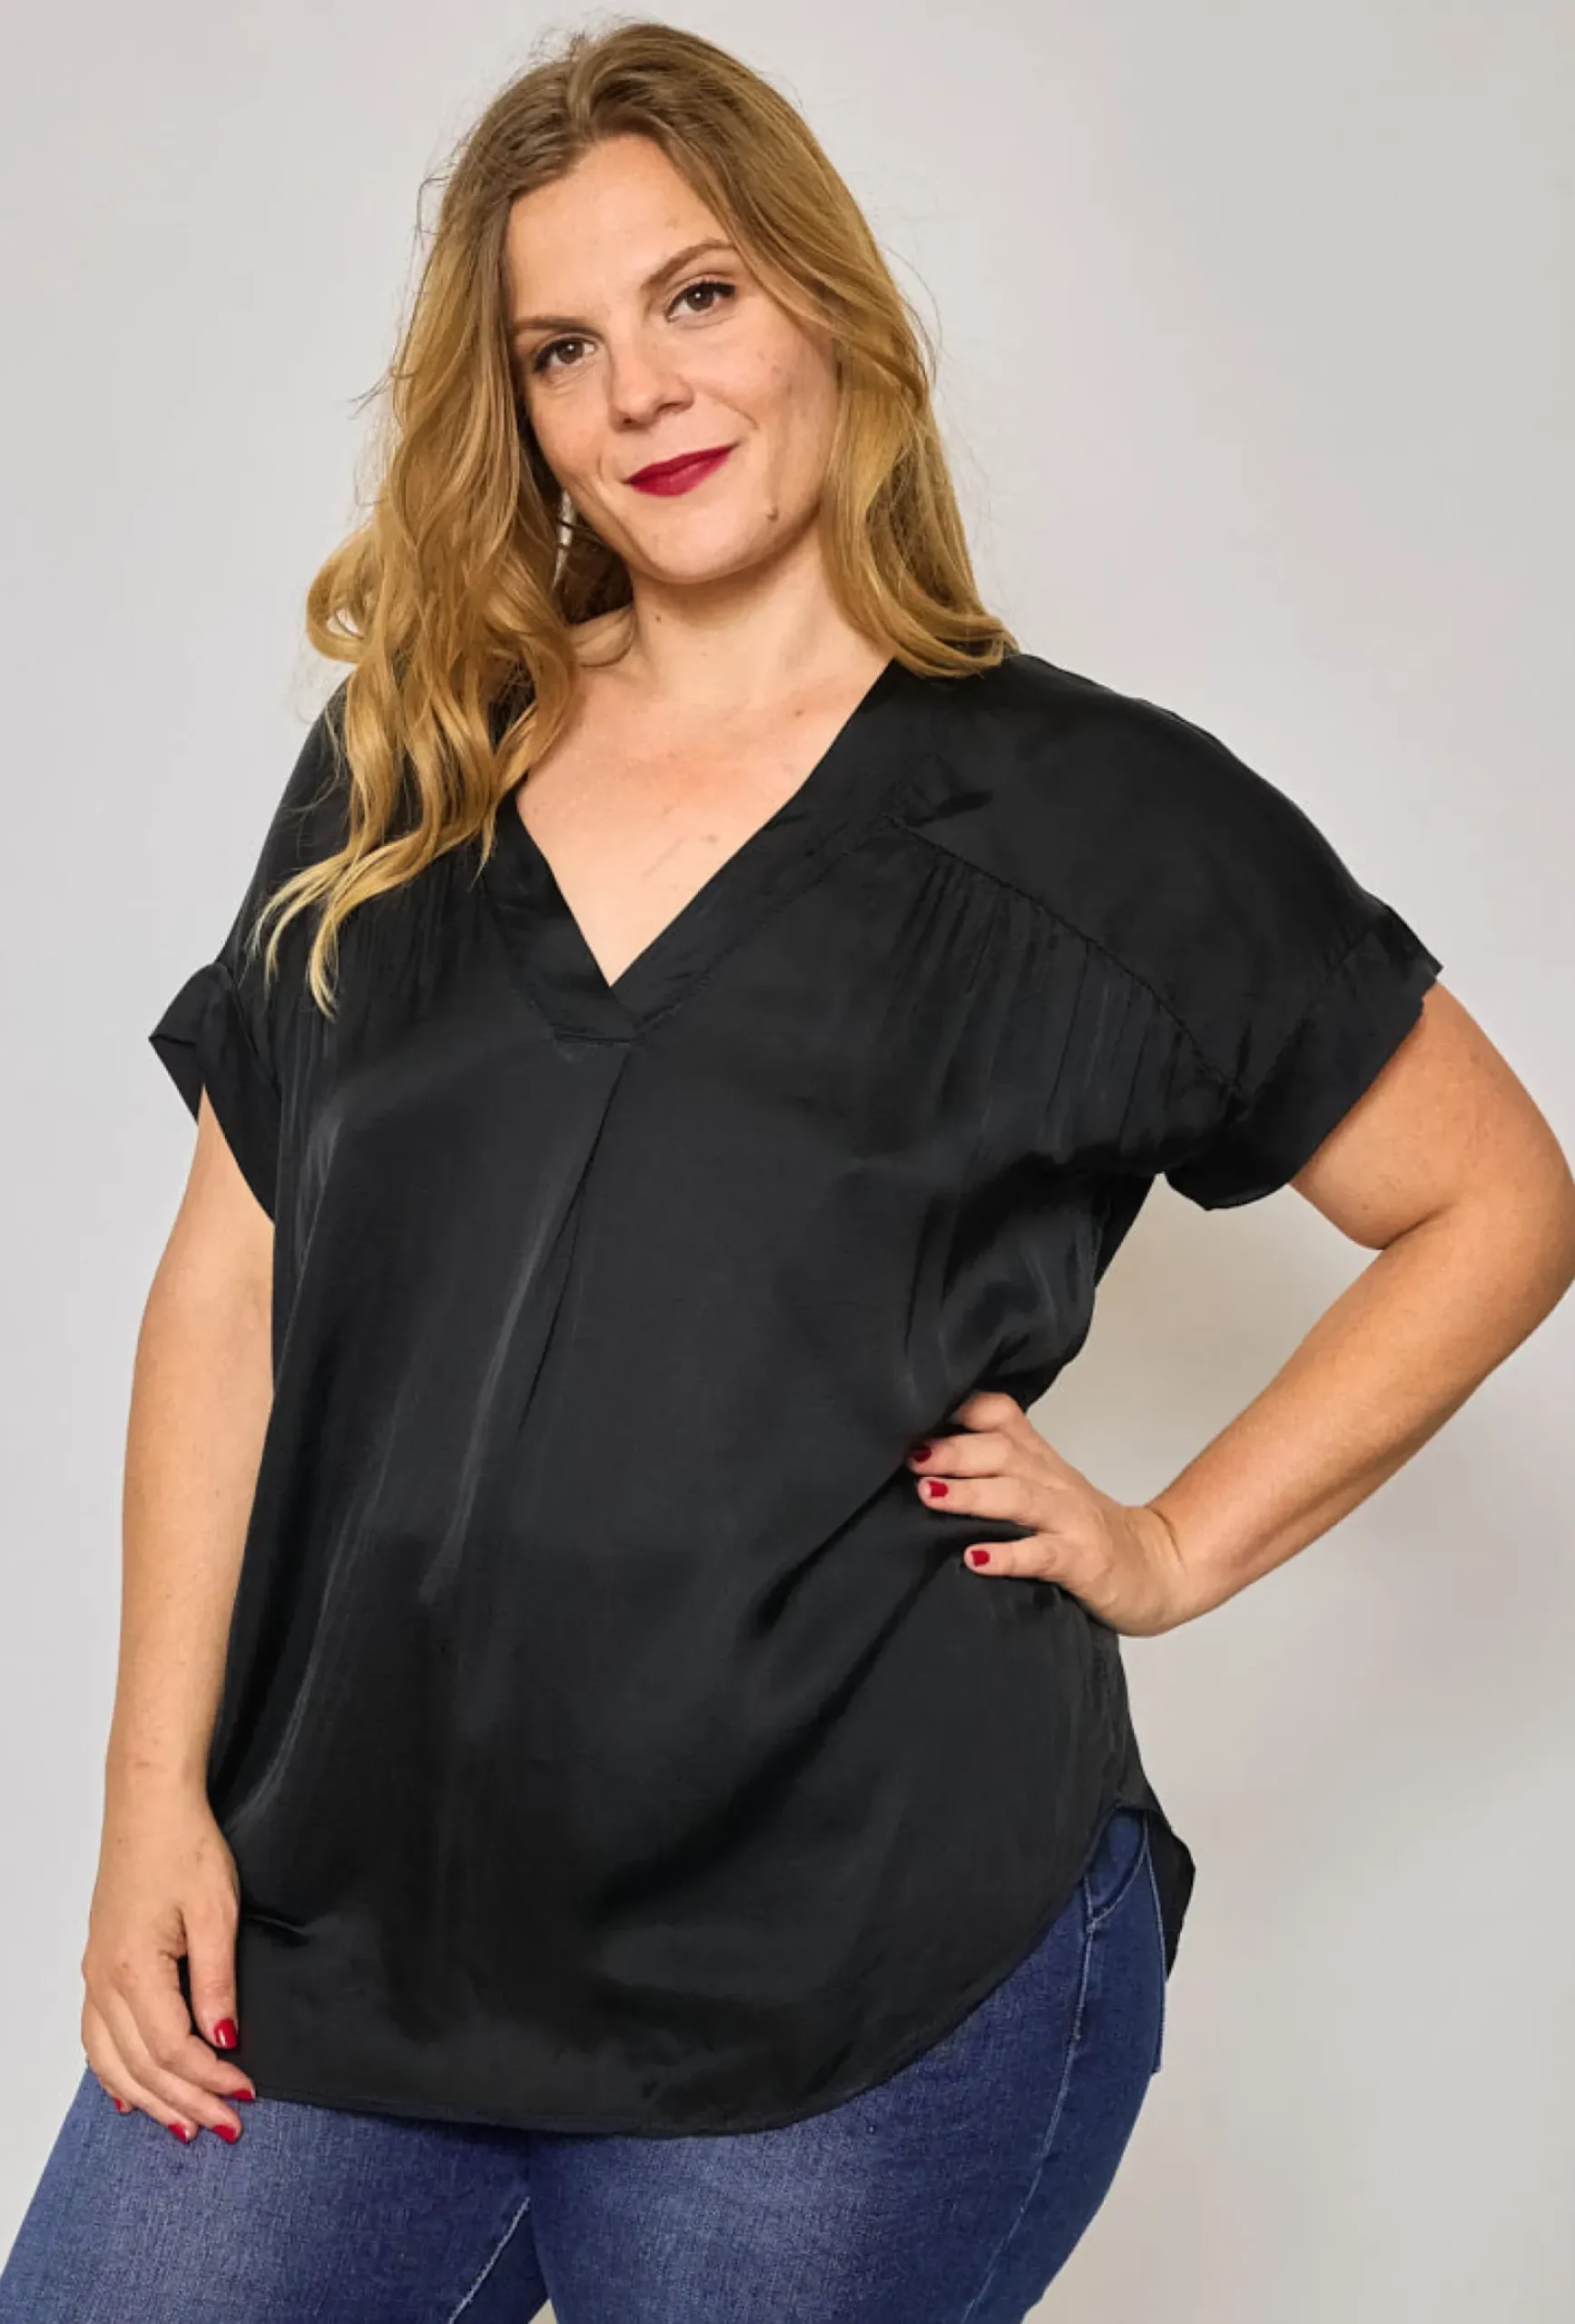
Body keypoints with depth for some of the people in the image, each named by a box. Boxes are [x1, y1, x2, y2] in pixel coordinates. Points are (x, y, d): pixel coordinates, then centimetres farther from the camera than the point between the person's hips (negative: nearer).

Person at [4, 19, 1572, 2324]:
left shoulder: (1094, 814, -2)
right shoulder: (397, 785, 8)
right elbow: (232, 1288, 7)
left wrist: (1172, 1548, -2)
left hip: (858, 1976, -3)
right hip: (335, 1918, 4)